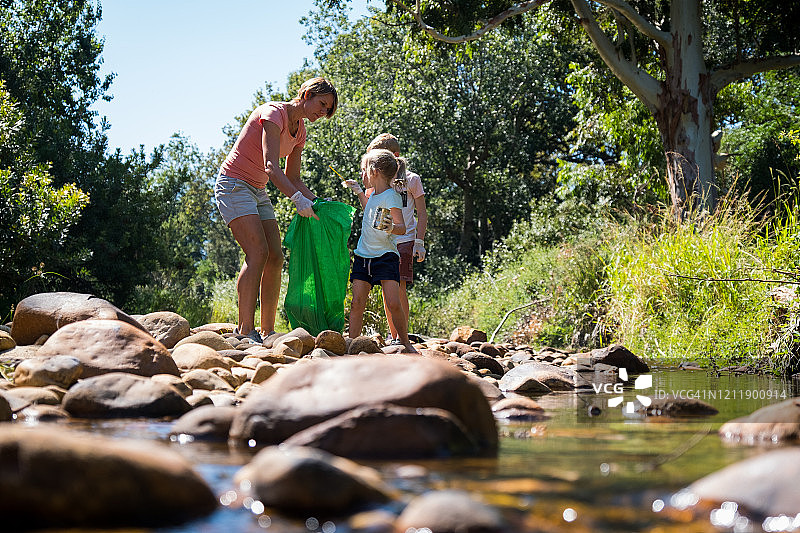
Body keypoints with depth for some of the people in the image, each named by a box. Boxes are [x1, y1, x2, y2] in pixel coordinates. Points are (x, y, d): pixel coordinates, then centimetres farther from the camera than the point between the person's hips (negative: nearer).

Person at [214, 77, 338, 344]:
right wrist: (297, 198, -40)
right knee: (258, 252, -21)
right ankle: (245, 330, -23)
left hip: (257, 191, 9)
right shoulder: (274, 113, -17)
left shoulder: (299, 130, 10)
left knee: (275, 257, -2)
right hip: (233, 184, -9)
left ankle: (267, 332, -1)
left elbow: (293, 178, 13)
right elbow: (271, 166, -29)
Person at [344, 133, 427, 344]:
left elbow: (422, 213, 2)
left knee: (399, 286, -13)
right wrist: (359, 192, 4)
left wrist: (420, 242, -5)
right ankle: (392, 335, 11)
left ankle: (402, 335, -11)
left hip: (404, 240, -5)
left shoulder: (411, 179, 1)